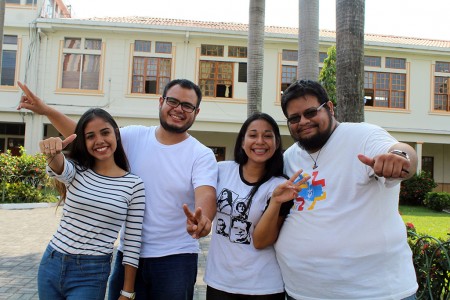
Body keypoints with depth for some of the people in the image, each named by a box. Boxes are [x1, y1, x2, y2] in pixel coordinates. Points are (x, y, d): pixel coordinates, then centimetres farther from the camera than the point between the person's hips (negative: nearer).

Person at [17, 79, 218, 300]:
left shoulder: (202, 155, -9)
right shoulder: (134, 137, 1)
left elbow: (206, 193, -23)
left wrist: (202, 220, -46)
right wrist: (47, 110, -10)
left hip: (176, 259, -2)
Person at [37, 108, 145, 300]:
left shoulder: (134, 185, -7)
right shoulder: (76, 171, 0)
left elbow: (132, 244, -5)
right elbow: (59, 169, -25)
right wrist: (53, 152, -48)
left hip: (91, 275, -3)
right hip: (51, 265, 3)